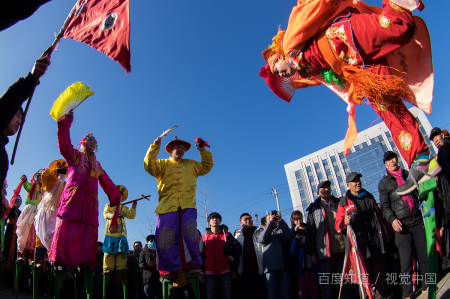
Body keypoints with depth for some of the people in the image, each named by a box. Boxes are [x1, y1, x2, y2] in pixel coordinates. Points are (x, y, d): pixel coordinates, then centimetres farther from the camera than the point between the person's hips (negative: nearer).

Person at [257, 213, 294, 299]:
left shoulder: (281, 231, 19)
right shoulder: (262, 234, 16)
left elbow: (290, 236, -2)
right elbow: (263, 238, -9)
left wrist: (281, 221, -8)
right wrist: (271, 222, -9)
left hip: (283, 266, 1)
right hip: (270, 267, -1)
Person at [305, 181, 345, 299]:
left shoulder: (340, 204, 15)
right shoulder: (314, 209, 8)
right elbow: (309, 233, 6)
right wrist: (312, 252, -1)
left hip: (343, 249, 2)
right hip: (326, 252, -2)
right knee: (327, 284, 0)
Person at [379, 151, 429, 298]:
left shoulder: (409, 174, 14)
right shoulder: (383, 183, 7)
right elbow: (385, 206, 1)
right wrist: (392, 219, -14)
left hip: (419, 221, 3)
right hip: (402, 225, -2)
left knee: (426, 257, 7)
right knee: (406, 262, -1)